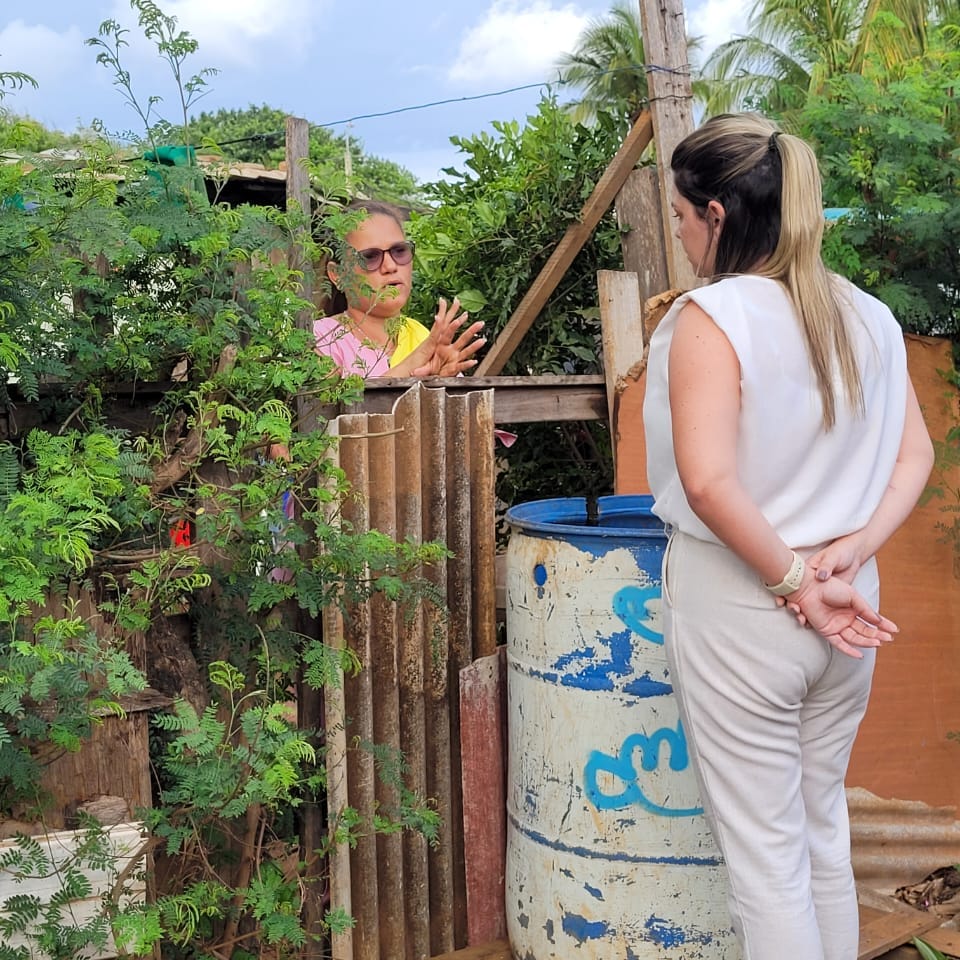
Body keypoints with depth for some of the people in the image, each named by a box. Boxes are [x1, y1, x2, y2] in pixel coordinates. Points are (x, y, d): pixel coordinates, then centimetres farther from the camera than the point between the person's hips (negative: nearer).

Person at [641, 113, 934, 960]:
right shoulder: (869, 316, 4)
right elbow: (916, 457, 7)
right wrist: (852, 550, -3)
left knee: (765, 852, 7)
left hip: (738, 601, -6)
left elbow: (709, 482, -26)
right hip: (847, 606, 7)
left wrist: (794, 584, -15)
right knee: (824, 828, 22)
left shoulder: (712, 315, -16)